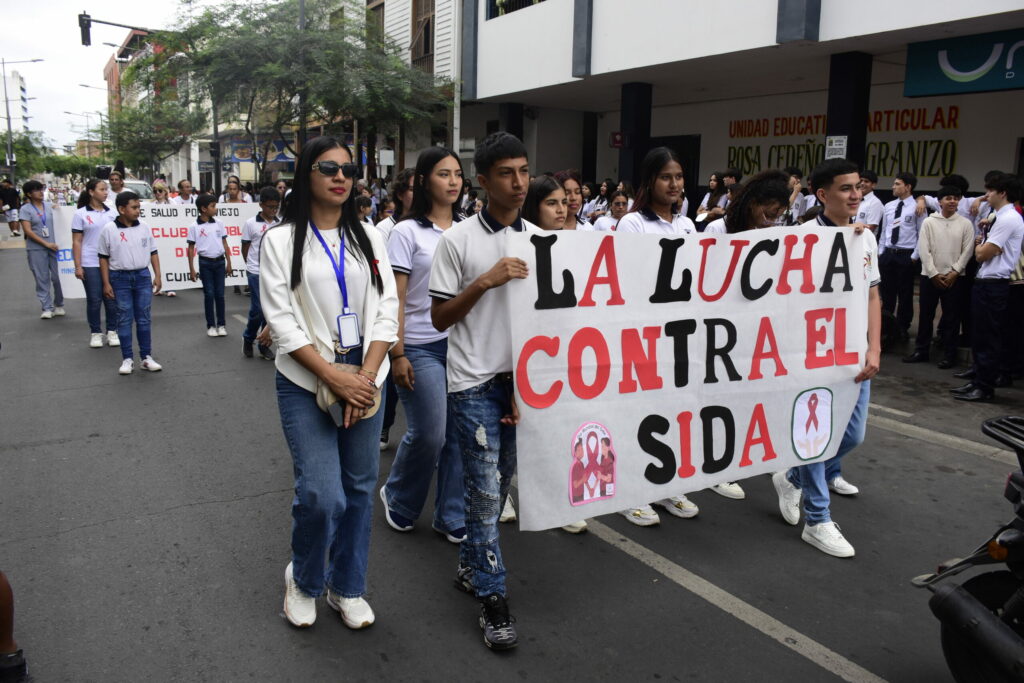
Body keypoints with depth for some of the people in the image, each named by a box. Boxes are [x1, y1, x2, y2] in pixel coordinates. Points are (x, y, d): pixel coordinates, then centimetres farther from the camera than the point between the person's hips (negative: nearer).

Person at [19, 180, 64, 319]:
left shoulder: (49, 206, 8)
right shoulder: (25, 209, -2)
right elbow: (27, 231, -8)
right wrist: (46, 244, -13)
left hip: (54, 246, 2)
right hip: (36, 249, -2)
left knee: (58, 277, 2)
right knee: (42, 279, 1)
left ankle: (59, 305, 17)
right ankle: (47, 308, 6)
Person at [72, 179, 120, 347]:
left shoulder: (112, 213, 8)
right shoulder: (80, 214, -1)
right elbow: (77, 242, -2)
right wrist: (78, 266, -7)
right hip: (90, 264, -2)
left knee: (111, 298, 5)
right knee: (94, 300, 3)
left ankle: (112, 331, 17)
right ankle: (95, 333, 15)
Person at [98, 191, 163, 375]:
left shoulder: (144, 228, 4)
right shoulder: (109, 229, -5)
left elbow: (153, 252, 10)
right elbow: (104, 258, -1)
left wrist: (157, 275, 3)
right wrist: (106, 283, -3)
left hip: (142, 276, 2)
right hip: (120, 277, -2)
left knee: (144, 318, 6)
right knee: (124, 319, 4)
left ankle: (146, 357, 13)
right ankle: (127, 359, 11)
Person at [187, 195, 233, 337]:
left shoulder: (218, 224, 4)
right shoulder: (195, 227, -4)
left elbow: (224, 243, 10)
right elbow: (191, 248, -1)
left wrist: (228, 262, 6)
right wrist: (191, 269, -3)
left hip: (219, 261, 2)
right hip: (205, 262, -2)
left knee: (220, 294, 4)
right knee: (209, 294, 2)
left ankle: (221, 324, 13)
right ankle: (211, 325, 11)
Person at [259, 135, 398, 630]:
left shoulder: (367, 239, 8)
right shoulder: (281, 240, -2)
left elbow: (387, 312, 2)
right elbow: (281, 321, -9)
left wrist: (366, 376, -10)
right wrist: (334, 377, -16)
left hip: (365, 380, 4)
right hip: (306, 383, -3)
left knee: (359, 489, 9)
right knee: (322, 495, -9)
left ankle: (347, 588, 28)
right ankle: (302, 580, 21)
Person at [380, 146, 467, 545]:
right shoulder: (407, 232, -4)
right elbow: (395, 299, -6)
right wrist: (397, 354, -10)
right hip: (423, 346, -4)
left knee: (459, 434, 7)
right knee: (429, 434, -3)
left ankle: (452, 517, 22)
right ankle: (397, 497, 26)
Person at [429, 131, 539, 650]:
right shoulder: (457, 240, -6)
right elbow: (440, 318, -5)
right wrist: (485, 281, -18)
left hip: (521, 379, 5)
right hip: (474, 383, -4)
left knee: (498, 485, 15)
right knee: (485, 491, -2)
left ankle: (471, 563, 34)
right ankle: (491, 597, 10)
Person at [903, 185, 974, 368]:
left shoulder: (965, 224, 3)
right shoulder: (929, 222, 2)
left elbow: (967, 251, 0)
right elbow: (923, 250, -2)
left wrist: (954, 272, -9)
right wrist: (934, 274, -8)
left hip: (954, 278, 0)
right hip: (929, 276, 1)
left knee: (951, 317, 3)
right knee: (925, 315, 7)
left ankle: (949, 355, 11)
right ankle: (921, 351, 16)